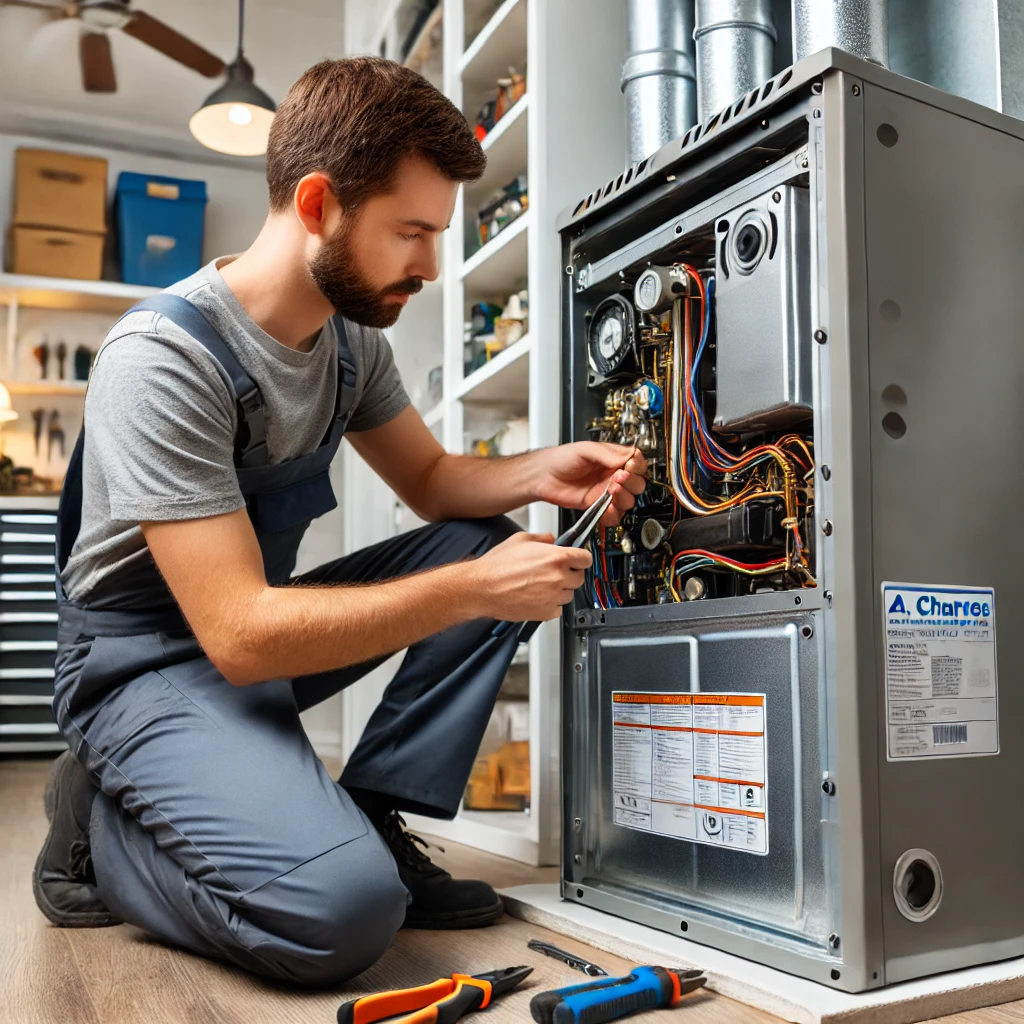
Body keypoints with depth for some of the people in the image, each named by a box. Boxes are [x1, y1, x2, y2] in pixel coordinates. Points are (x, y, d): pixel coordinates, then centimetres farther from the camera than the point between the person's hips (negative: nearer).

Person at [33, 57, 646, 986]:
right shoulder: (164, 358, -26)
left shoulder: (352, 332, -1)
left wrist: (537, 474, -10)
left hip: (262, 625, 8)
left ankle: (371, 821, -5)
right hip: (151, 662, -8)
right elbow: (240, 633, -30)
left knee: (484, 539, -6)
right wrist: (474, 590, -29)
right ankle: (100, 828, 0)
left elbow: (431, 479, 11)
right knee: (343, 911, -28)